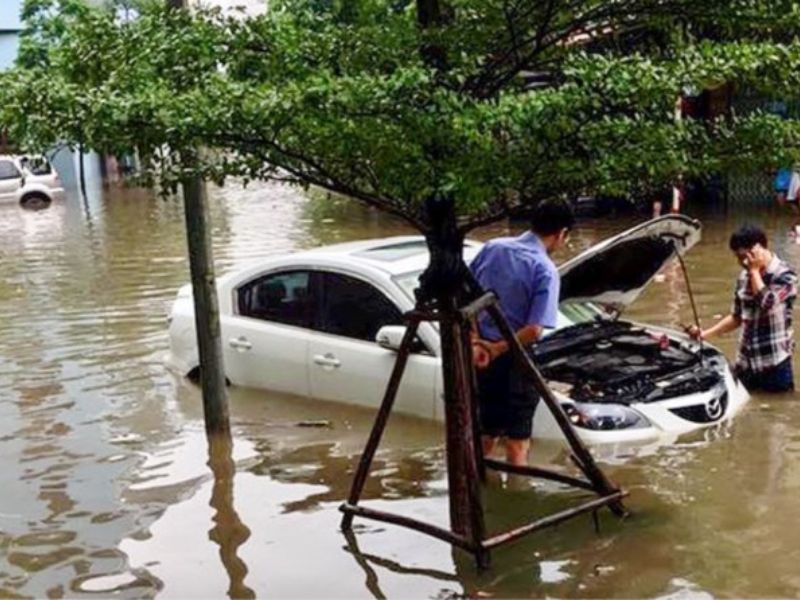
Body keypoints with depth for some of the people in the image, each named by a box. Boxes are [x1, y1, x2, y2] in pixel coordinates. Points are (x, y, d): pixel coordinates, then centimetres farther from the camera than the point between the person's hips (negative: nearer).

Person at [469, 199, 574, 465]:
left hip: (478, 356, 6)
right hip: (514, 362, -6)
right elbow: (533, 331, -22)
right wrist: (497, 349, -11)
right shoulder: (545, 270, -15)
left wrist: (475, 341, -1)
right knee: (517, 440, 7)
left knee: (486, 435, 20)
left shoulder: (492, 248, 3)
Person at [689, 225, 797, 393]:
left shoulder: (784, 275, -10)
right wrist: (705, 334, 6)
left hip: (774, 362, -6)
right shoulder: (744, 276, 8)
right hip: (745, 360, 6)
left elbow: (766, 304, -26)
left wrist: (755, 270, -15)